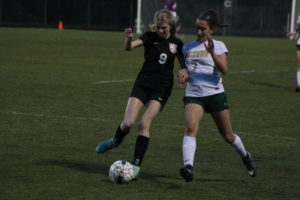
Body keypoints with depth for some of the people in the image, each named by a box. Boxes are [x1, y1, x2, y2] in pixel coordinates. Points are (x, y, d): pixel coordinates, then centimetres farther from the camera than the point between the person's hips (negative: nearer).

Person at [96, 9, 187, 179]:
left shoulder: (177, 44, 2)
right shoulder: (150, 37, -2)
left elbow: (184, 65, 9)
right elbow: (129, 47, -19)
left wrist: (185, 73, -16)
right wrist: (129, 38, -43)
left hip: (161, 89, 0)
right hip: (143, 84, 0)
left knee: (144, 124, -14)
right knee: (128, 123, -10)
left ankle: (137, 166, -9)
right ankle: (115, 141, 24)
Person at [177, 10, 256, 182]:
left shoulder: (218, 46, -1)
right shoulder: (188, 47, 12)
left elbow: (224, 70, -16)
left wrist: (212, 52, -29)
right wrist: (184, 76, 0)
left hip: (215, 94, -2)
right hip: (193, 95, 2)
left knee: (227, 135, 9)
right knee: (191, 127, -26)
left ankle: (245, 156, 39)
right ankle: (188, 167, -37)